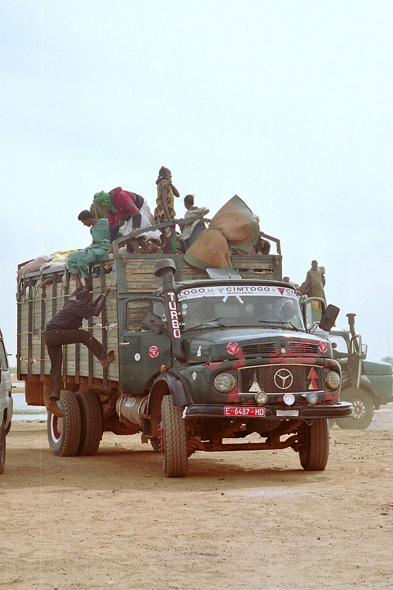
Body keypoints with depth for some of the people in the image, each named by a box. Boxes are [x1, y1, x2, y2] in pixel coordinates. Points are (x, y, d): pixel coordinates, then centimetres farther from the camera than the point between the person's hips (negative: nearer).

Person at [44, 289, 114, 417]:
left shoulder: (72, 305, 25)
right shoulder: (76, 305, -5)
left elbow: (90, 309, 38)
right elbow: (95, 312, -11)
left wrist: (101, 296, 36)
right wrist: (104, 296, -1)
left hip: (49, 337, 10)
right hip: (55, 333, -10)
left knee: (56, 367, 3)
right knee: (84, 335, -14)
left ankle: (53, 401, -4)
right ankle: (104, 358, -19)